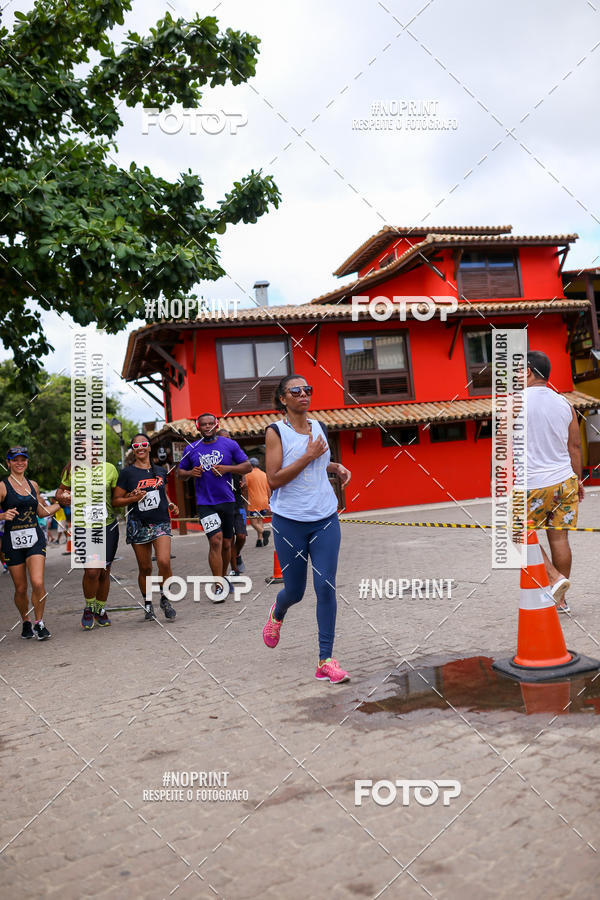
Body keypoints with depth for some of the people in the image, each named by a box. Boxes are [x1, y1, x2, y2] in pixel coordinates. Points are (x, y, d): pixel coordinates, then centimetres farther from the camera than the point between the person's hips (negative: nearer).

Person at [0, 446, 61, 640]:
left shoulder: (33, 485, 11)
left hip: (35, 538, 2)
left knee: (38, 583, -14)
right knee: (21, 588, 5)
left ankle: (39, 623, 4)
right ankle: (26, 623, 29)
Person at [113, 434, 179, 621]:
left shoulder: (161, 471, 11)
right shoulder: (127, 473, 0)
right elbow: (116, 501, 1)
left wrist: (171, 504, 9)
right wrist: (133, 498, -15)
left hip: (161, 523, 1)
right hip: (138, 526, -1)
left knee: (164, 562, -16)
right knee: (145, 568, 5)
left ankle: (165, 599, 6)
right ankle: (148, 604, 25)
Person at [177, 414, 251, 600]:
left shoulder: (229, 444, 2)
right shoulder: (191, 449, 5)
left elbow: (247, 466, 3)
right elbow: (180, 472, 16)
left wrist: (226, 468, -12)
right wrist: (191, 473, -7)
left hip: (227, 501, 1)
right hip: (205, 503, -1)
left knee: (226, 543, 11)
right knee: (215, 540, -15)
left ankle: (223, 578, 31)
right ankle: (219, 587, -9)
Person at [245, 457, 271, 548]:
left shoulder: (249, 474, -5)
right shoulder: (264, 474, 12)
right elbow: (269, 490, 15)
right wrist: (268, 503, 20)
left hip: (254, 503, -6)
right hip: (264, 502, 6)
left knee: (253, 522, -3)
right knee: (260, 521, 13)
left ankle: (264, 531, -26)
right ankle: (260, 540, 8)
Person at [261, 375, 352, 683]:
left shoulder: (319, 427, 9)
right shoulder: (276, 432, -7)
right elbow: (274, 479, -15)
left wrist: (336, 466, 7)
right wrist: (309, 456, -18)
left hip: (325, 519, 4)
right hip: (289, 522, -3)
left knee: (326, 587, -4)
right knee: (295, 591, 8)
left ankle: (326, 661, 4)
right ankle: (277, 614, 46)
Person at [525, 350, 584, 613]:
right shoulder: (565, 404, 6)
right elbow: (575, 446, 11)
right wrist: (578, 480, 20)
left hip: (531, 485, -5)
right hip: (564, 482, 5)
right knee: (559, 538, 9)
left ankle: (555, 578, -7)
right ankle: (560, 600, 15)